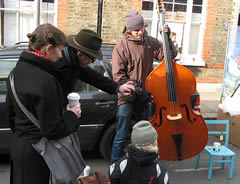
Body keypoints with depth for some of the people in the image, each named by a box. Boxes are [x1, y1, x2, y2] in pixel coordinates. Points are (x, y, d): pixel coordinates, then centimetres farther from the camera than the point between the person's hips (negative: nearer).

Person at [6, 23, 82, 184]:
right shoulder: (45, 81, -28)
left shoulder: (17, 70, 0)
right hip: (36, 152, -8)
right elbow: (52, 130, -23)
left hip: (18, 145, 8)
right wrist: (72, 115, -8)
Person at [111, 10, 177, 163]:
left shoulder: (150, 42, 1)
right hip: (127, 98, -5)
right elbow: (118, 76, -13)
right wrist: (137, 91, -16)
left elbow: (170, 54, 3)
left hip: (144, 97, 5)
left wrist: (167, 38, -12)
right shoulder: (122, 47, -11)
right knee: (122, 137, -1)